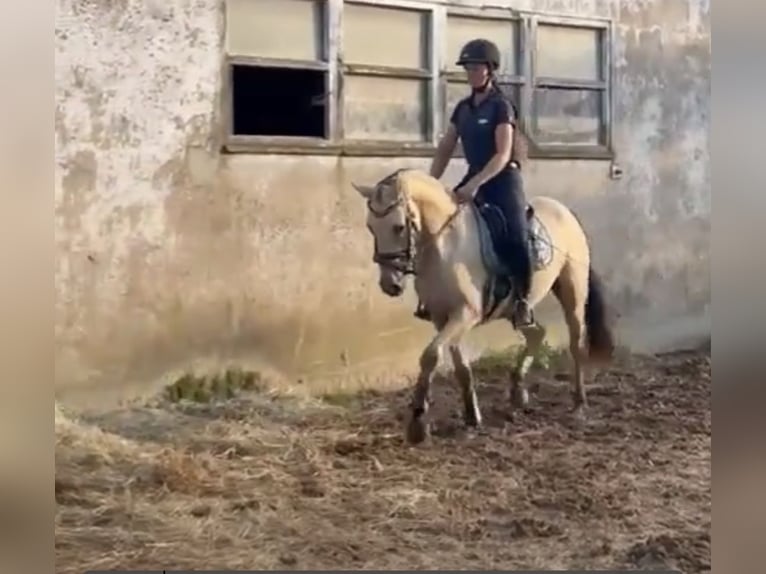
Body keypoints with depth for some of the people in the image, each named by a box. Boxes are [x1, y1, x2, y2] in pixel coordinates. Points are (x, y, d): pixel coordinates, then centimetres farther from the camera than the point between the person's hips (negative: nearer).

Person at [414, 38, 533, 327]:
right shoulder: (463, 108, 10)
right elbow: (444, 150, 12)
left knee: (515, 239, -22)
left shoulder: (501, 106, -10)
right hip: (474, 178, 7)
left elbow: (503, 155, -19)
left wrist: (476, 184, -29)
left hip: (503, 180, -7)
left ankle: (522, 300, -8)